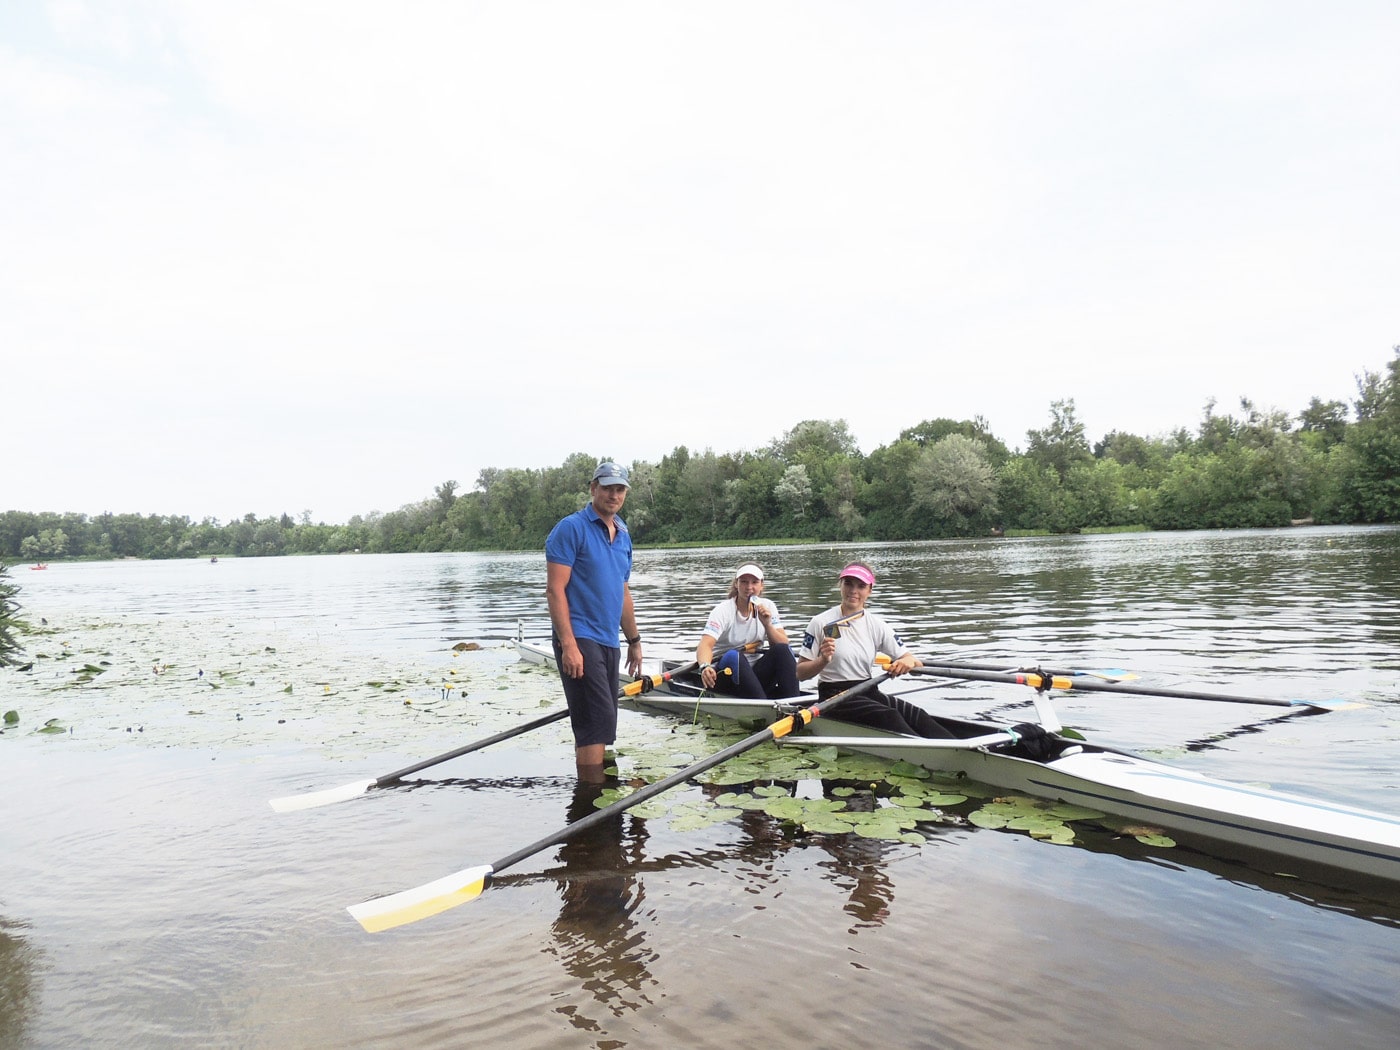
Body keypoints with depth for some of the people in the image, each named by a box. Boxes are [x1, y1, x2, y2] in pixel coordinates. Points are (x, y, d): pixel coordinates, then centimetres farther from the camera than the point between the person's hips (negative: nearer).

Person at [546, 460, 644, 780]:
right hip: (579, 639, -8)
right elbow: (555, 589, -14)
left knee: (601, 725, 13)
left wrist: (634, 640, 23)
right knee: (598, 721, -13)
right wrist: (568, 645, -21)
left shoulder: (623, 535, 15)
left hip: (609, 642, 8)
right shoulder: (571, 528, -8)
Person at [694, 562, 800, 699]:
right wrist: (705, 667, -47)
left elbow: (783, 645, -3)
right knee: (734, 656, -36)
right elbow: (705, 644, -26)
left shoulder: (767, 607, 4)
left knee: (782, 650, -21)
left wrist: (767, 624, -20)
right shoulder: (723, 611, -9)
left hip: (755, 674, 4)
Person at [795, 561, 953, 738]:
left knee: (918, 715, -22)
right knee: (888, 716, -30)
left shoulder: (876, 625, 8)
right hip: (834, 697, -5)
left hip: (868, 693, 5)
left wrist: (909, 661, -18)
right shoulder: (822, 623, -3)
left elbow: (918, 664, 5)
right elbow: (801, 673, -3)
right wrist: (823, 660, -22)